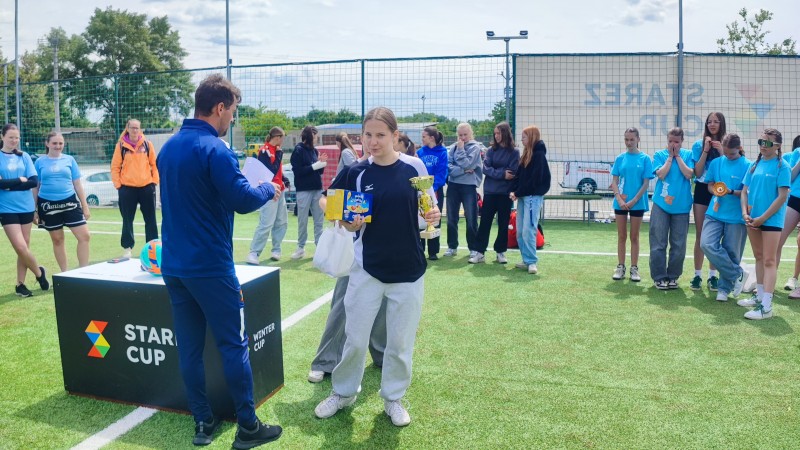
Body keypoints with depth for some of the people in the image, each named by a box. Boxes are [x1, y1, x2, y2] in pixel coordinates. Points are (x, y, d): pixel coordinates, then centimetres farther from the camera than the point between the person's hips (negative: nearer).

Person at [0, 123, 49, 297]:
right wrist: (20, 180, -9)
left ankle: (20, 284, 19)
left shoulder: (24, 157, 5)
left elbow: (34, 181, -3)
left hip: (26, 207, 3)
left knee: (24, 247, 7)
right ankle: (39, 273, 14)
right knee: (21, 247, -10)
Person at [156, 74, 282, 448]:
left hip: (174, 264, 8)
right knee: (233, 344, 1)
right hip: (210, 266, -8)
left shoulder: (168, 147, 12)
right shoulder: (214, 149, -15)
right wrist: (269, 189, 0)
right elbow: (242, 200, -18)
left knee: (189, 347, 12)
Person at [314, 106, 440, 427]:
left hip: (409, 270, 0)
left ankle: (393, 398, 32)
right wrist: (349, 224, -18)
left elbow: (428, 206, 6)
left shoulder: (414, 166, -5)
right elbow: (349, 221, 3)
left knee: (400, 342, 11)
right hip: (367, 268, 0)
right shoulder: (357, 173, -5)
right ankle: (343, 392, 33)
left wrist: (433, 214, -15)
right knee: (355, 338, 10)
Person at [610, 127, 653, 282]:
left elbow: (646, 183, -5)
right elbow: (614, 182, 2)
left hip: (637, 203, -2)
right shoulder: (620, 158, 3)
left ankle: (634, 269, 14)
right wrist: (619, 199, -12)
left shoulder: (645, 158, -2)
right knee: (621, 237, 8)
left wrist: (633, 201, -13)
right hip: (620, 203, 2)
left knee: (634, 237, 7)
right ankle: (620, 267, 17)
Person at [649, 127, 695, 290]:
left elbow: (689, 174, -9)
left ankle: (673, 276, 19)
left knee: (678, 245, 6)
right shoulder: (659, 155, 4)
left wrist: (678, 156, -6)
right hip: (661, 204, -1)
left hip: (681, 206, 1)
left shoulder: (688, 155, 6)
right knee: (658, 243, -1)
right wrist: (670, 157, -6)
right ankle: (659, 277, 8)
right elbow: (661, 174, -10)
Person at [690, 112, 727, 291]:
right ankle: (697, 275, 9)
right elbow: (697, 172, -4)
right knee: (700, 235, 3)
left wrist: (721, 151, -15)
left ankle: (713, 275, 12)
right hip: (702, 190, 0)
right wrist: (706, 150, -11)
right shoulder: (699, 145, 3)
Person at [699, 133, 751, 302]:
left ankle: (724, 288, 21)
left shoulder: (747, 166, -3)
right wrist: (715, 191, -10)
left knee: (731, 253, 3)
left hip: (736, 217, -3)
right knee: (707, 244, -15)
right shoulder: (716, 163, 7)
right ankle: (738, 274, 2)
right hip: (715, 213, 3)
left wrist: (731, 192, -21)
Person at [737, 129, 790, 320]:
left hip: (771, 219, -6)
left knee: (769, 261, -6)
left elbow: (782, 196, -13)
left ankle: (766, 306, -7)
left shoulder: (782, 167, -8)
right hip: (753, 219, 6)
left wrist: (763, 217, -15)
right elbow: (745, 190, 11)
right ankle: (759, 296, 29)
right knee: (759, 257, 16)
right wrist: (745, 212, -4)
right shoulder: (755, 165, 9)